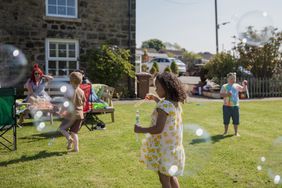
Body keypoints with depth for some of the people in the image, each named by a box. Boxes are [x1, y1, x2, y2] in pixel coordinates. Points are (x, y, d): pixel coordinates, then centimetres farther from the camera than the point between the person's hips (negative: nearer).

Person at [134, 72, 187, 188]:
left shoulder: (163, 105, -23)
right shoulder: (176, 103, 4)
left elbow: (158, 129, -28)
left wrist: (141, 130, -16)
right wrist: (156, 99, 25)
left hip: (164, 147, -9)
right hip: (173, 145, 9)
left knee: (164, 178, 5)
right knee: (170, 176, 23)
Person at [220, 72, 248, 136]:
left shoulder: (236, 86, 9)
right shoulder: (224, 86, 2)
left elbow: (243, 89, 10)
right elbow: (221, 94, -4)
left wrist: (245, 85, -9)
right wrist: (227, 94, -21)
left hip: (235, 105, 2)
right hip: (226, 106, -2)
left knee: (236, 119, 4)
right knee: (226, 119, 6)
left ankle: (236, 132, 16)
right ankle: (225, 131, 21)